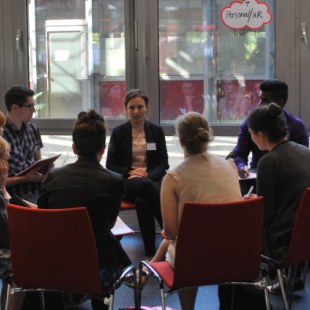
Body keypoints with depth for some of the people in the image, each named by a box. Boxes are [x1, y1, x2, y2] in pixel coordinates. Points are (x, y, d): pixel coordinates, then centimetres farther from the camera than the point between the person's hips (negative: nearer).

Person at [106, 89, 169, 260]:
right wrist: (130, 172, -12)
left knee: (142, 201, -37)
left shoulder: (157, 131, 10)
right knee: (146, 186, -38)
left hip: (152, 179, 1)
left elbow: (163, 164, 8)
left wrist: (148, 175, -13)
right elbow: (110, 165, 7)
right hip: (126, 182, -1)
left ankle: (150, 253, -33)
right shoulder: (118, 132, 7)